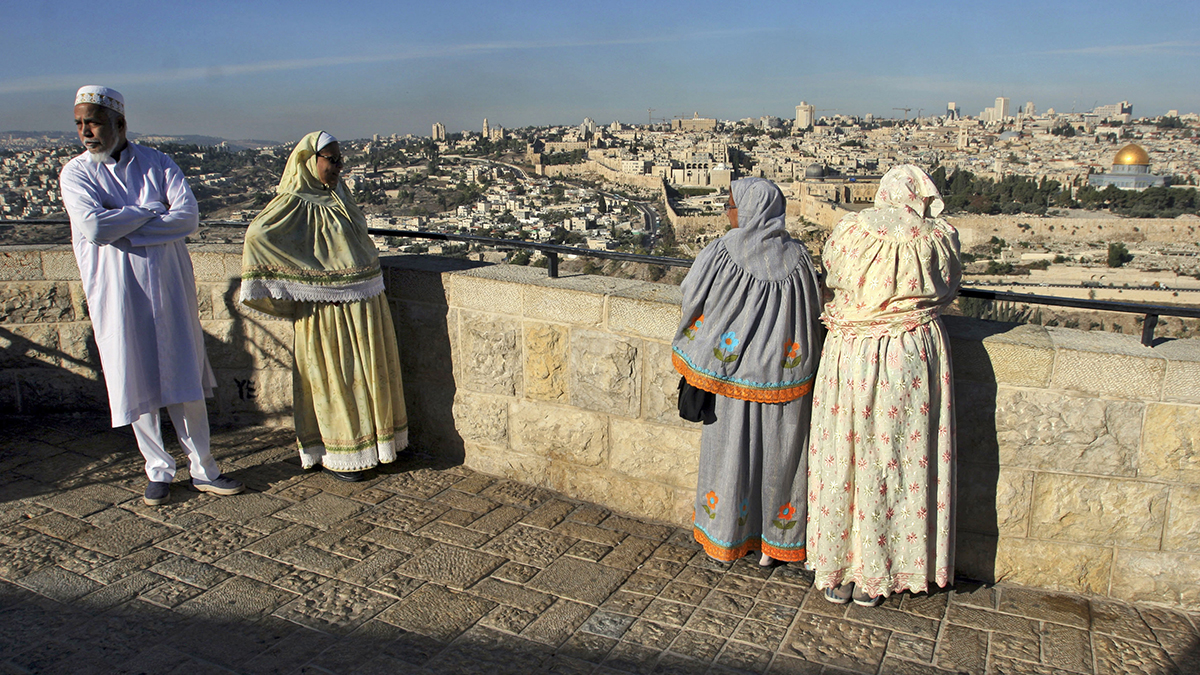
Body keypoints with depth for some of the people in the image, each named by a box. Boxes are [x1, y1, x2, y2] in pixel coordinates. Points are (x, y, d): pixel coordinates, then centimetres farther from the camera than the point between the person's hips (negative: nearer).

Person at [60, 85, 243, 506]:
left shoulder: (157, 163, 4)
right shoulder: (75, 174, 1)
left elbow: (189, 218, -11)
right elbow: (94, 227, -17)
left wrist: (125, 230, -15)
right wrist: (151, 210, -9)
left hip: (168, 286, 1)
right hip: (116, 294, 0)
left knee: (185, 379, 4)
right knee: (137, 384, 5)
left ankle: (202, 469, 15)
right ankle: (158, 471, 20)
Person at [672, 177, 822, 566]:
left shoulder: (721, 255, -15)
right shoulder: (797, 256, -7)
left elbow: (693, 300, -5)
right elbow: (814, 311, 2)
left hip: (734, 371, -2)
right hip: (784, 373, 2)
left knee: (731, 450, 13)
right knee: (778, 452, 14)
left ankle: (724, 538, 27)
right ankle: (772, 545, 26)